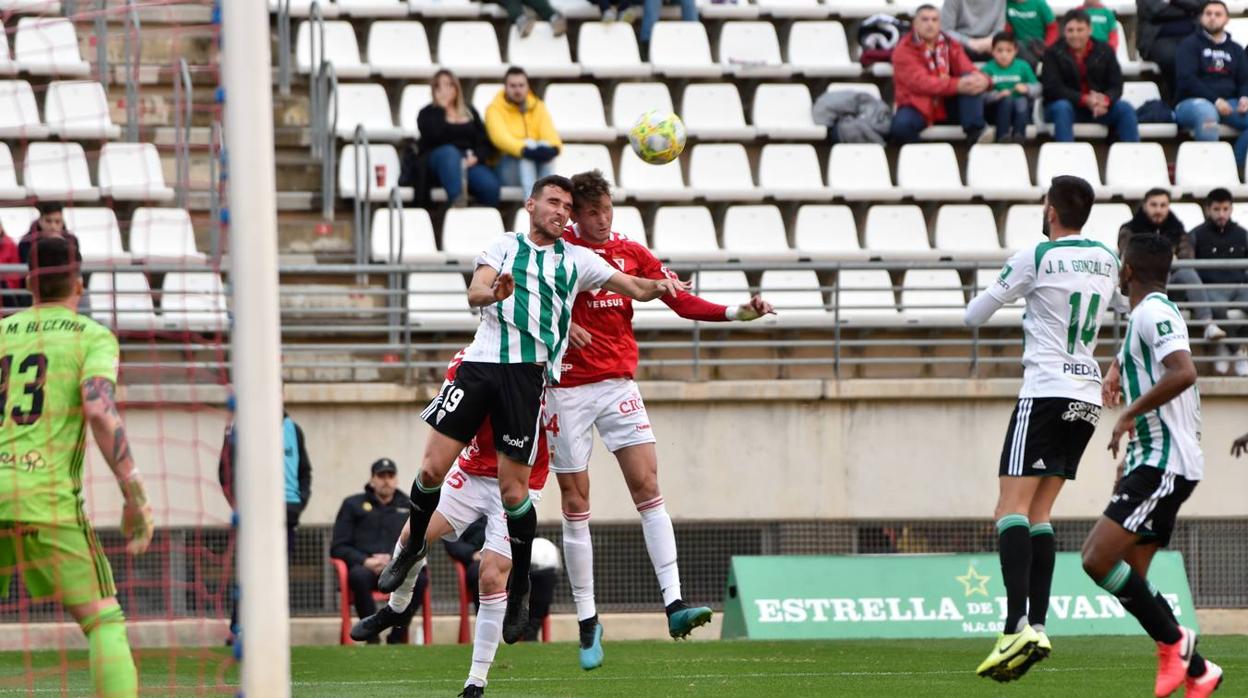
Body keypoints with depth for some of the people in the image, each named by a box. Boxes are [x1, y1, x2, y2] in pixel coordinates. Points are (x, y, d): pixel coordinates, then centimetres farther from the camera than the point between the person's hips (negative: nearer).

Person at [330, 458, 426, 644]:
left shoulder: (408, 507, 21)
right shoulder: (353, 505, 16)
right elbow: (338, 548, 9)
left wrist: (393, 559, -8)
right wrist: (365, 561, -9)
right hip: (365, 567, -1)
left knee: (420, 578, -33)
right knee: (359, 576, -39)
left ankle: (398, 636, -19)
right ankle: (372, 636, -25)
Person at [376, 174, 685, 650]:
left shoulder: (576, 259, 15)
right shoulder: (504, 246, 14)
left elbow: (633, 286, 13)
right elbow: (474, 292, -1)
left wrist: (659, 287, -10)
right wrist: (494, 293, -25)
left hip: (528, 374, -1)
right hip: (481, 362, 1)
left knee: (513, 489, -5)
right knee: (433, 468, -5)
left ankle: (519, 589, 11)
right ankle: (412, 549, 20)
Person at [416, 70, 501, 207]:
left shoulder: (469, 111, 23)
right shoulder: (427, 114, 14)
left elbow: (484, 142, 13)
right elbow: (433, 136, -9)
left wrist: (476, 157, -7)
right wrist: (441, 108, -2)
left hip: (469, 162, 3)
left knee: (490, 185, -32)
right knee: (449, 152, -42)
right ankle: (458, 202, -62)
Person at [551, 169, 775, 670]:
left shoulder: (632, 253, 6)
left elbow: (681, 301, 3)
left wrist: (739, 313, -10)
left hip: (618, 384, 2)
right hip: (568, 387, -2)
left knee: (647, 485, -11)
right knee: (575, 502, 1)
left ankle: (673, 604, -18)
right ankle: (587, 620, 7)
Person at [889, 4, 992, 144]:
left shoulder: (950, 45, 8)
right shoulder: (904, 50, -8)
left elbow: (969, 71, -2)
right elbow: (920, 82, -23)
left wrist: (982, 80, -31)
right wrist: (957, 85, -37)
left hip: (948, 107, 4)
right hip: (918, 106, -4)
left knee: (973, 85, -21)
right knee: (902, 125, -38)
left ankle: (975, 134, -29)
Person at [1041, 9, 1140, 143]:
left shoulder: (1104, 51, 2)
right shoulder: (1054, 53, -6)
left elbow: (1116, 86, -2)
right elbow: (1053, 88, -15)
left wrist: (1105, 100, -28)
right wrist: (1085, 100, -28)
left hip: (1099, 106, 3)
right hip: (1068, 104, -3)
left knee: (1125, 108, -22)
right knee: (1062, 108, -36)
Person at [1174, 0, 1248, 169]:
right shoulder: (1190, 44, 7)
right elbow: (1186, 79, -6)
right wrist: (1215, 100, -17)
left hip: (1227, 104, 5)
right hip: (1192, 102, -5)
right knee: (1206, 113, -41)